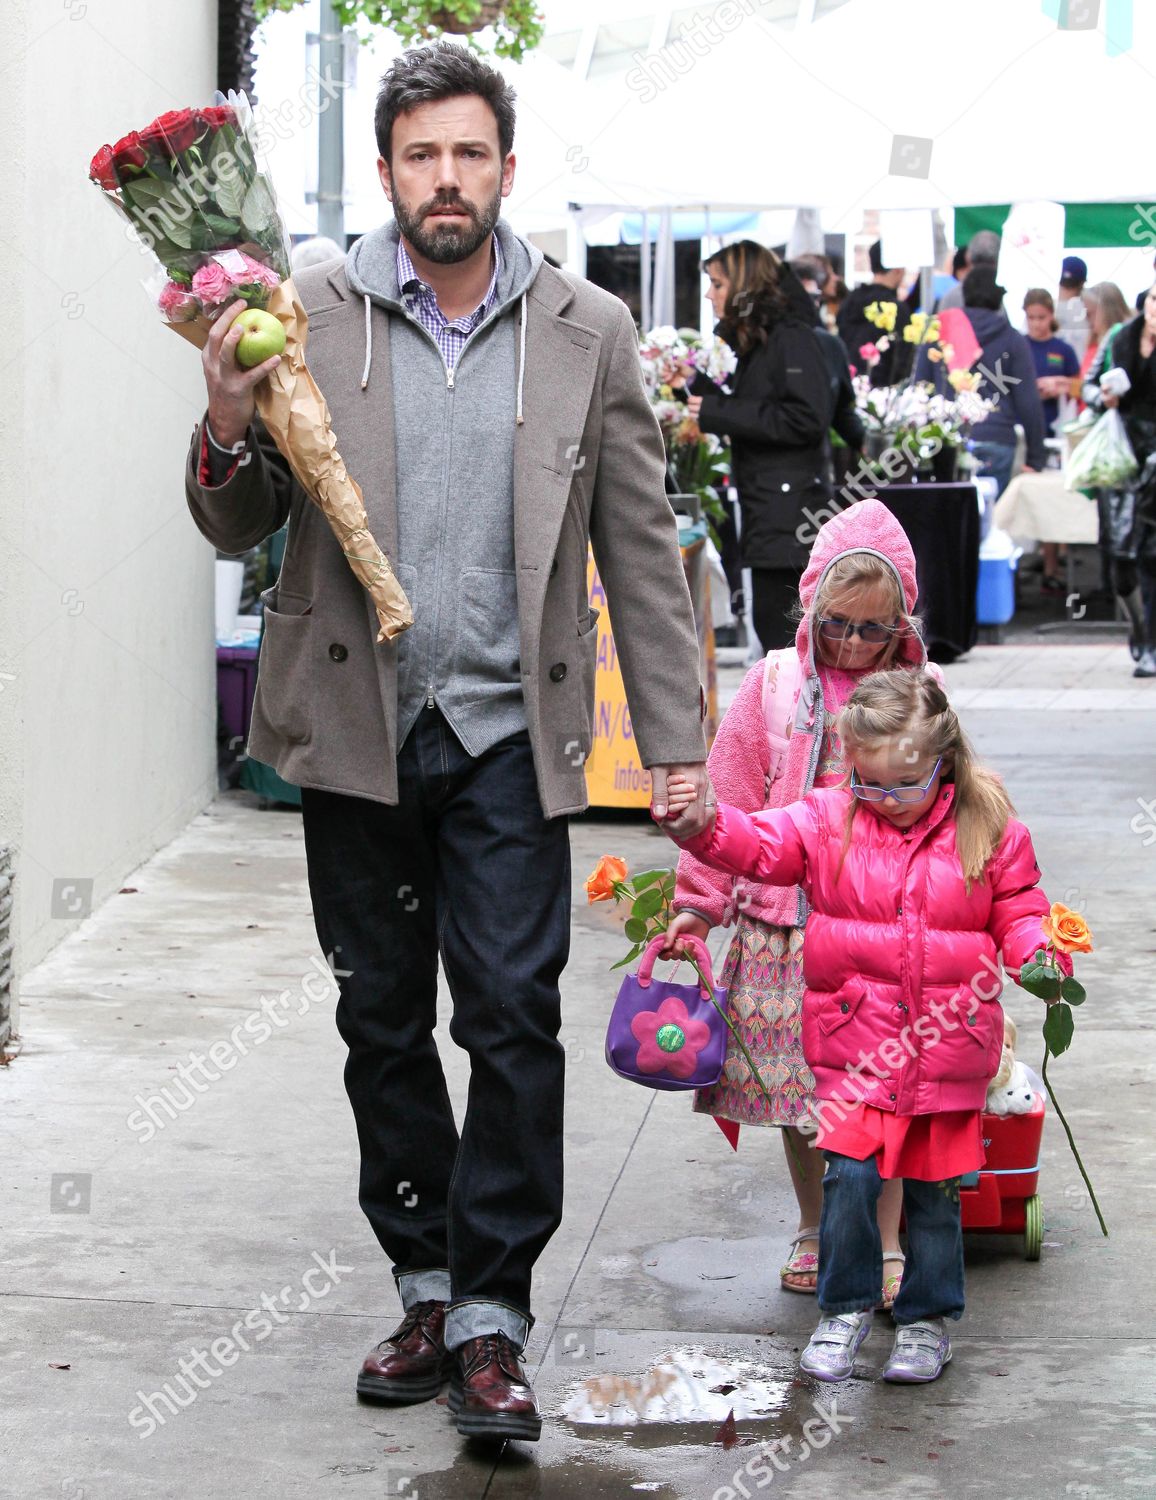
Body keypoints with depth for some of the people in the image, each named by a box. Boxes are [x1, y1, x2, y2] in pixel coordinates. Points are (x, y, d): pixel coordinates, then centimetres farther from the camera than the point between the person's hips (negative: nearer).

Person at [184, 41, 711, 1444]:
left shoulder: (587, 330, 3)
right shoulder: (310, 316, 2)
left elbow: (641, 546, 6)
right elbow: (237, 530, 5)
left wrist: (673, 736, 2)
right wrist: (230, 431, -17)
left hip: (509, 729, -1)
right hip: (358, 726, 1)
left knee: (512, 1019, -8)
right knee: (383, 1023, 10)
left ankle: (490, 1319, 0)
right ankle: (426, 1284, 23)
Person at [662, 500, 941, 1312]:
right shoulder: (775, 684, 2)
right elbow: (732, 800, 4)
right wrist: (699, 902, 1)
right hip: (784, 923, 1)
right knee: (793, 1083, 9)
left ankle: (884, 1243, 13)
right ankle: (813, 1230, 27)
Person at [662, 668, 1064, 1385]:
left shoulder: (989, 830, 0)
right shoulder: (827, 819, 1)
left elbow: (1019, 914, 3)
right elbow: (757, 844, -6)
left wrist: (1043, 958, -17)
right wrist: (702, 821, -25)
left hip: (948, 1044, 0)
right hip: (855, 1041, 0)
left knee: (934, 1187, 9)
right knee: (850, 1175, -7)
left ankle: (928, 1318, 25)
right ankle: (846, 1308, 12)